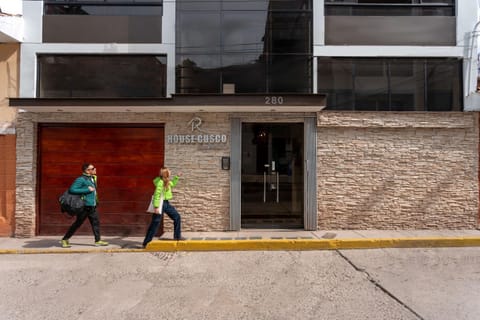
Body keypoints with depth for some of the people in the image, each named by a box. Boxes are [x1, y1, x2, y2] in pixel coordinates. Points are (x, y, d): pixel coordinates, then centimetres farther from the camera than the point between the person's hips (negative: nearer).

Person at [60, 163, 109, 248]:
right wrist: (87, 190, -21)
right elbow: (72, 189, -20)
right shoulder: (81, 179, -14)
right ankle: (65, 239, 19)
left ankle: (98, 240, 16)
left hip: (92, 206, 8)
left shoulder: (91, 178, 12)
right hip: (85, 206, -8)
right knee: (77, 223, 3)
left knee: (96, 222, 9)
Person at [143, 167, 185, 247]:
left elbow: (172, 184, 31)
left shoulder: (167, 181, 7)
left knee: (177, 217, 10)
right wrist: (156, 207, -28)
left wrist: (177, 177, 25)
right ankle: (146, 243, 11)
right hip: (160, 204, -9)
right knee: (155, 223, -2)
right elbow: (157, 195, -24)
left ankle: (177, 236, 21)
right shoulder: (160, 182, -20)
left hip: (166, 203, 9)